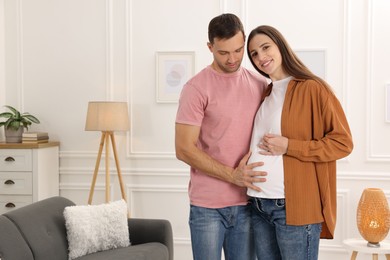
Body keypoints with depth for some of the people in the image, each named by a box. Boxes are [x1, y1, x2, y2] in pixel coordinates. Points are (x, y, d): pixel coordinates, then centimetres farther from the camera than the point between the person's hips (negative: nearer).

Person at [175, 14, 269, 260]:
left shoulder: (261, 84, 6)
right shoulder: (197, 88, -8)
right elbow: (184, 149, -11)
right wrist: (232, 175, -16)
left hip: (247, 202, 4)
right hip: (207, 205, -4)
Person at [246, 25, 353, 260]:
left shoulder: (312, 89, -6)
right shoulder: (265, 94, 15)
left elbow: (342, 142, -10)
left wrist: (289, 146, -15)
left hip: (294, 206, -6)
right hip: (259, 206, 7)